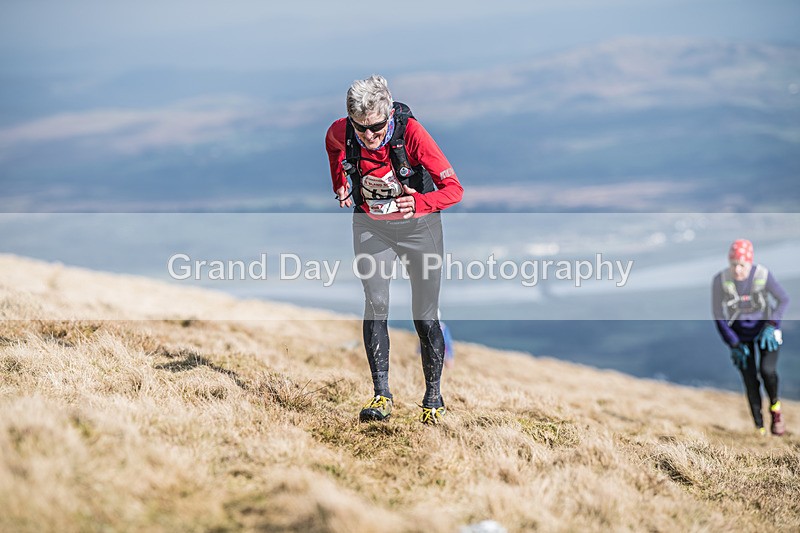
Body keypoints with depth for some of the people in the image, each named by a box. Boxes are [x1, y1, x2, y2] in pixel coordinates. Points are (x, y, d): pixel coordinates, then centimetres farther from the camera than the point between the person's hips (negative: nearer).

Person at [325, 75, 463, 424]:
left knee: (425, 316, 1)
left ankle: (433, 399, 15)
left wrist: (419, 203, -47)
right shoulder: (341, 131, -17)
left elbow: (454, 189, -30)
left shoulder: (410, 132, -29)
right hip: (371, 226, 2)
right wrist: (340, 184, 7)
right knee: (376, 306, -13)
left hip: (418, 225, -2)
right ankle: (381, 396, -8)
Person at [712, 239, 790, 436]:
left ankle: (774, 405, 12)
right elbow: (718, 315, -9)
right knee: (750, 380, -6)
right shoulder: (720, 280, -19)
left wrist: (772, 325, -19)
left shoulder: (763, 275, -22)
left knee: (767, 370, -19)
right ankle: (759, 428, 6)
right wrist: (734, 344, -10)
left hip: (765, 329, -1)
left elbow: (783, 299, -7)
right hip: (739, 332, 1)